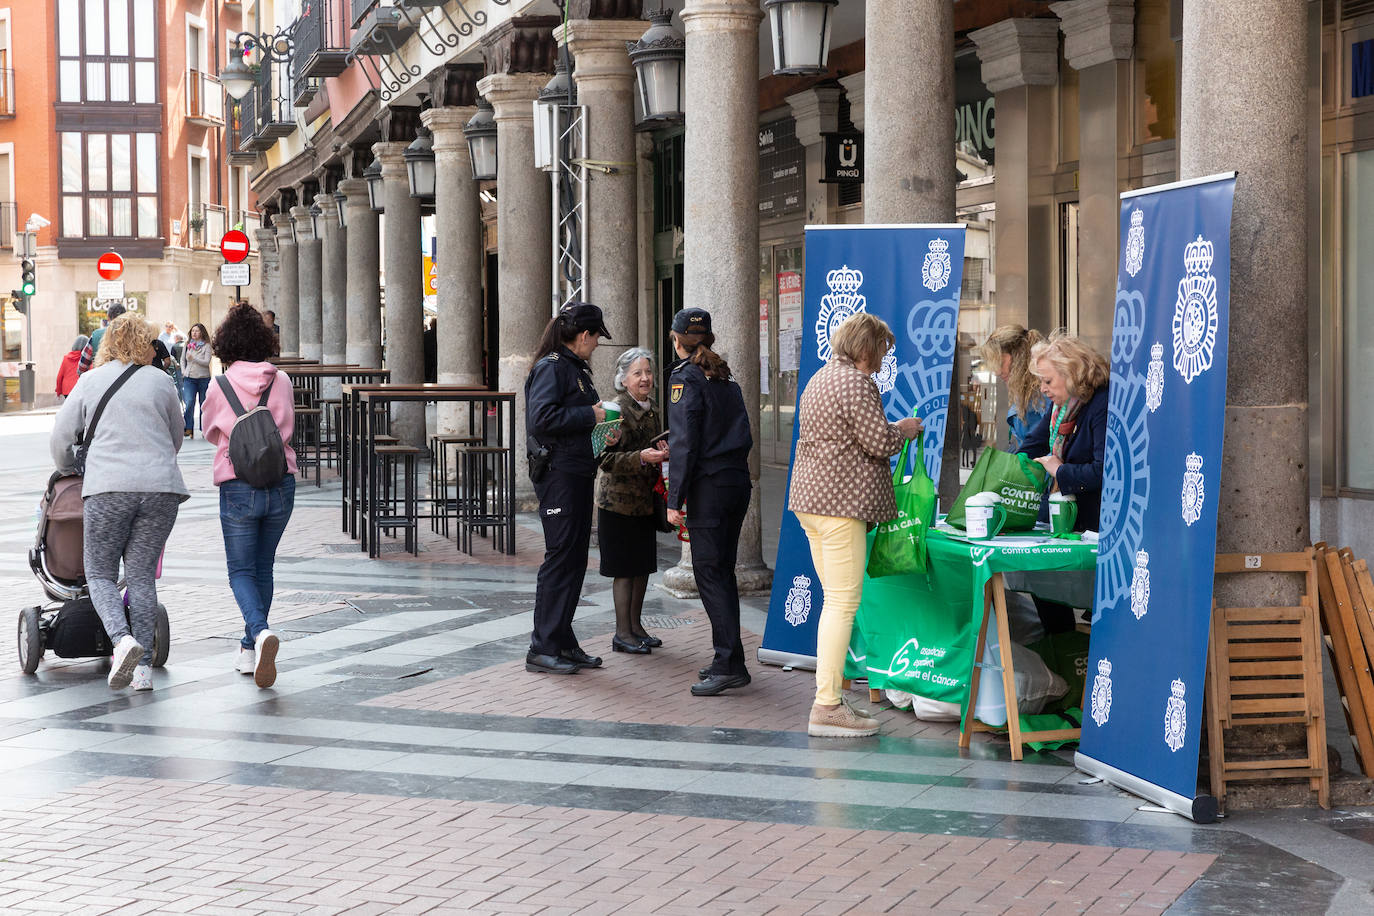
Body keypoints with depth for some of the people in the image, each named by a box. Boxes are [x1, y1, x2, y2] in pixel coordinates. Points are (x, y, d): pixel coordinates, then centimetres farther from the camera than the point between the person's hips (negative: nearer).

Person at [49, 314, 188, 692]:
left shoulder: (90, 381, 9)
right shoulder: (161, 382, 11)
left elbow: (60, 438, 11)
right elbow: (175, 438, 21)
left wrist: (68, 472, 31)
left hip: (108, 487, -1)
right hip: (161, 488, 2)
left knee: (100, 573, 7)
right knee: (142, 574, 7)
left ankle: (122, 638, -20)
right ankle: (143, 666, 3)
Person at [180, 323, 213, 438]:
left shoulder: (206, 346, -2)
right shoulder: (187, 345, 9)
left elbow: (206, 362, -11)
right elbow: (182, 360, 18)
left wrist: (194, 359, -22)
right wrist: (184, 372, 5)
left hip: (203, 378, -1)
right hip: (189, 378, 1)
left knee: (204, 404, 5)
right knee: (189, 402, -16)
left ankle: (204, 429, 16)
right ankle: (188, 428, -12)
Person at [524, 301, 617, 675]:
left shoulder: (575, 368, 18)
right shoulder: (551, 367, -11)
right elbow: (542, 418, -23)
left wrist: (600, 414, 12)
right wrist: (590, 415, -16)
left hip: (578, 475, 10)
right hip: (557, 473, -10)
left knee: (575, 557, 11)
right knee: (561, 556, -8)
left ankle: (563, 641, 18)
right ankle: (543, 647, -3)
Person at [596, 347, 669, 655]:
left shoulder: (652, 411, 11)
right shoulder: (618, 410, -12)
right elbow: (607, 459, -17)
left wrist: (663, 454, 4)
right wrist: (640, 457, -29)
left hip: (645, 500, 7)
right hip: (619, 500, -7)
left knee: (643, 565, 11)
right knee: (624, 568, -3)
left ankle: (635, 625, 22)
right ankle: (622, 633, 3)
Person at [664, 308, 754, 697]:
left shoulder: (685, 378, -7)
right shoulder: (725, 377, 15)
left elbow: (684, 443, -13)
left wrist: (675, 500, -11)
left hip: (709, 486, -8)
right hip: (738, 482, 8)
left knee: (709, 572, -6)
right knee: (722, 571, 13)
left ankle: (729, 663, -12)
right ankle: (728, 661, 16)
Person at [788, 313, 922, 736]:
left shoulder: (820, 378, 19)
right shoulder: (857, 383, -12)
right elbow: (878, 442, -14)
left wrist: (891, 430, 25)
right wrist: (905, 429, 5)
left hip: (810, 497, 10)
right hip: (841, 502, -10)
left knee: (834, 601, 14)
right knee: (843, 602, -10)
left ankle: (830, 696, 16)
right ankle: (827, 708, -13)